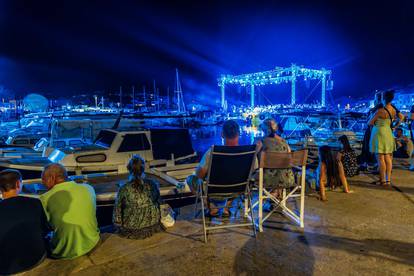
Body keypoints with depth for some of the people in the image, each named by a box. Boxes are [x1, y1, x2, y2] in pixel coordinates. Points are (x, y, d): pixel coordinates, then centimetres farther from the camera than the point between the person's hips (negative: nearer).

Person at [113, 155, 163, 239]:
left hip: (131, 232, -1)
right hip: (153, 228, 1)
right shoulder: (153, 184, -13)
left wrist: (118, 225, 10)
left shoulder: (124, 189, -20)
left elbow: (117, 213, -10)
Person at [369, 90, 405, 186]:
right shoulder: (394, 110, 5)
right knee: (388, 157, 11)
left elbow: (370, 123, -9)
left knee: (380, 158, -2)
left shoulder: (380, 110, -17)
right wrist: (395, 126, 21)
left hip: (379, 133, -7)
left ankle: (383, 180, 1)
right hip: (388, 134, 7)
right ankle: (388, 180, 15)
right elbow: (402, 117, 23)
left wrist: (376, 123, 10)